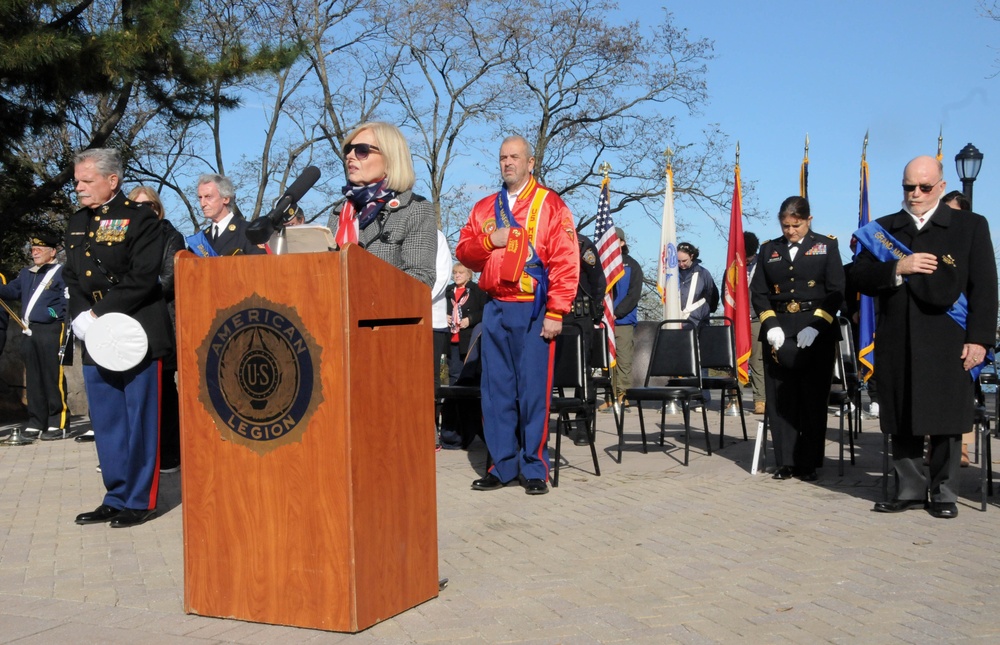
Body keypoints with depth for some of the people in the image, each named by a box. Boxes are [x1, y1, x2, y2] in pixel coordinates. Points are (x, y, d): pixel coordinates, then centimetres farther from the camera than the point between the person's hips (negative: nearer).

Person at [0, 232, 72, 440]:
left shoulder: (61, 272, -1)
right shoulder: (25, 274, 21)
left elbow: (69, 300, -8)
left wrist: (53, 313, -19)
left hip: (51, 331, -7)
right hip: (29, 332, 7)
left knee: (53, 377, -7)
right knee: (33, 378, 10)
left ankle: (59, 425, -5)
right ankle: (36, 422, 16)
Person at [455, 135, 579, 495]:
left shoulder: (550, 205, 1)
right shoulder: (484, 208, 16)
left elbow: (565, 262, -6)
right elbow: (464, 252, 14)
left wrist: (556, 313, -13)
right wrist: (489, 240, -6)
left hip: (533, 311, -4)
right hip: (495, 310, 5)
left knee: (533, 390, -4)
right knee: (496, 390, 5)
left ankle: (535, 469, 5)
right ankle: (502, 466, 13)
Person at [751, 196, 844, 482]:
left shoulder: (826, 246, 7)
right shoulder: (769, 250, 13)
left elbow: (836, 291, 0)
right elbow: (758, 292, 8)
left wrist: (815, 326, -12)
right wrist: (770, 326, -7)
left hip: (816, 334, -2)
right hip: (779, 333, 2)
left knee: (813, 400, 0)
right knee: (780, 399, 0)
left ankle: (809, 463, 7)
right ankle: (786, 462, 7)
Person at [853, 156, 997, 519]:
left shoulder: (971, 226, 6)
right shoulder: (883, 230, 12)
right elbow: (860, 278, 4)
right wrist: (897, 267, -13)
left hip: (948, 345, -2)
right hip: (896, 345, 2)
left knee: (946, 421, 2)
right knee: (902, 423, 6)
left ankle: (943, 494, 13)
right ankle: (910, 491, 16)